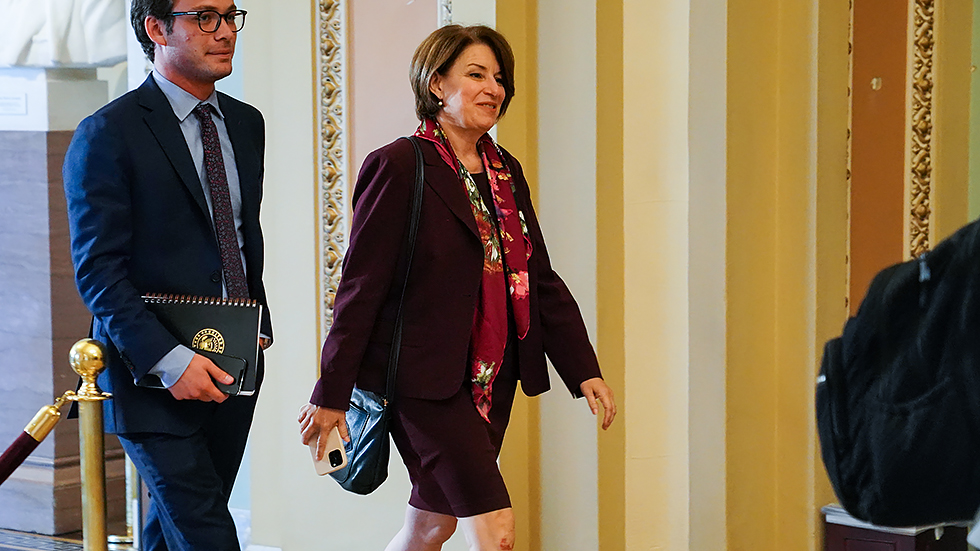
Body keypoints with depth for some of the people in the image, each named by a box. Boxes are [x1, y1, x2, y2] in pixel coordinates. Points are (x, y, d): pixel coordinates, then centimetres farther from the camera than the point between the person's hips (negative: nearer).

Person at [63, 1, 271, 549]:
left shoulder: (246, 124, 12)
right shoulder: (108, 134, -10)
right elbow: (98, 270, -14)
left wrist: (259, 325, 12)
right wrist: (167, 359, -22)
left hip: (232, 369, 7)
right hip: (154, 376, -7)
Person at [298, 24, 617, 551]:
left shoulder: (506, 172, 13)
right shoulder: (398, 166, -9)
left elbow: (541, 279, 15)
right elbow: (362, 285, -11)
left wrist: (584, 370, 8)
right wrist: (331, 394, -12)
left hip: (491, 379, 8)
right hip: (424, 378, -7)